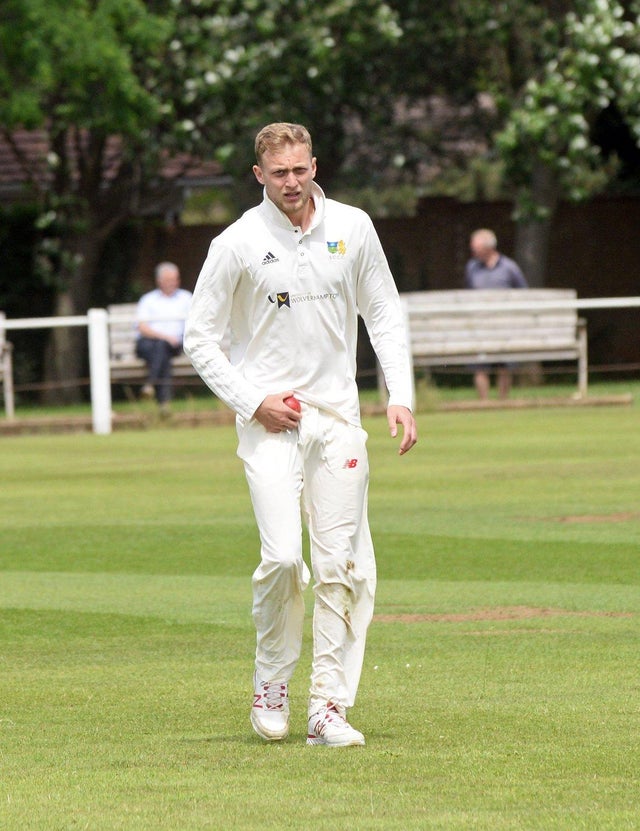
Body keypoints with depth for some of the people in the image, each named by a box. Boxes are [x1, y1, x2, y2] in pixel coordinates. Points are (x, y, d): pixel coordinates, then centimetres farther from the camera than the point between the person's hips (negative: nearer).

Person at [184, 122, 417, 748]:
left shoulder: (352, 228, 4)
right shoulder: (239, 243, -5)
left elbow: (383, 313, 13)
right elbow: (198, 336, 0)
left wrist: (399, 395, 2)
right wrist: (251, 401, -9)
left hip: (337, 418, 3)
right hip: (269, 419, -3)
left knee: (340, 565, -1)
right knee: (282, 555, -17)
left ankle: (329, 707, 3)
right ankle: (271, 683, 5)